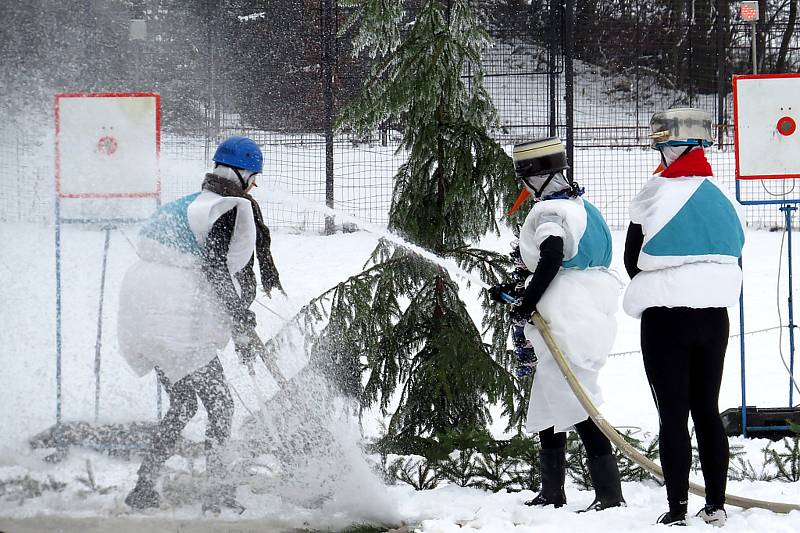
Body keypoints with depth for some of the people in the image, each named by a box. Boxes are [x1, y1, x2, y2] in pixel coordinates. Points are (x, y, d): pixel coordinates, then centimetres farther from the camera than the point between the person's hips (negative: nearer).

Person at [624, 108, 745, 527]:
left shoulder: (655, 195, -10)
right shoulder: (721, 198, 4)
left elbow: (632, 261, -1)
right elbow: (735, 260, 12)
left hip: (665, 318, -5)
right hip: (714, 315, 5)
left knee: (673, 413, -1)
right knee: (707, 409, 13)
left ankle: (678, 508, -4)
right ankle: (715, 505, 13)